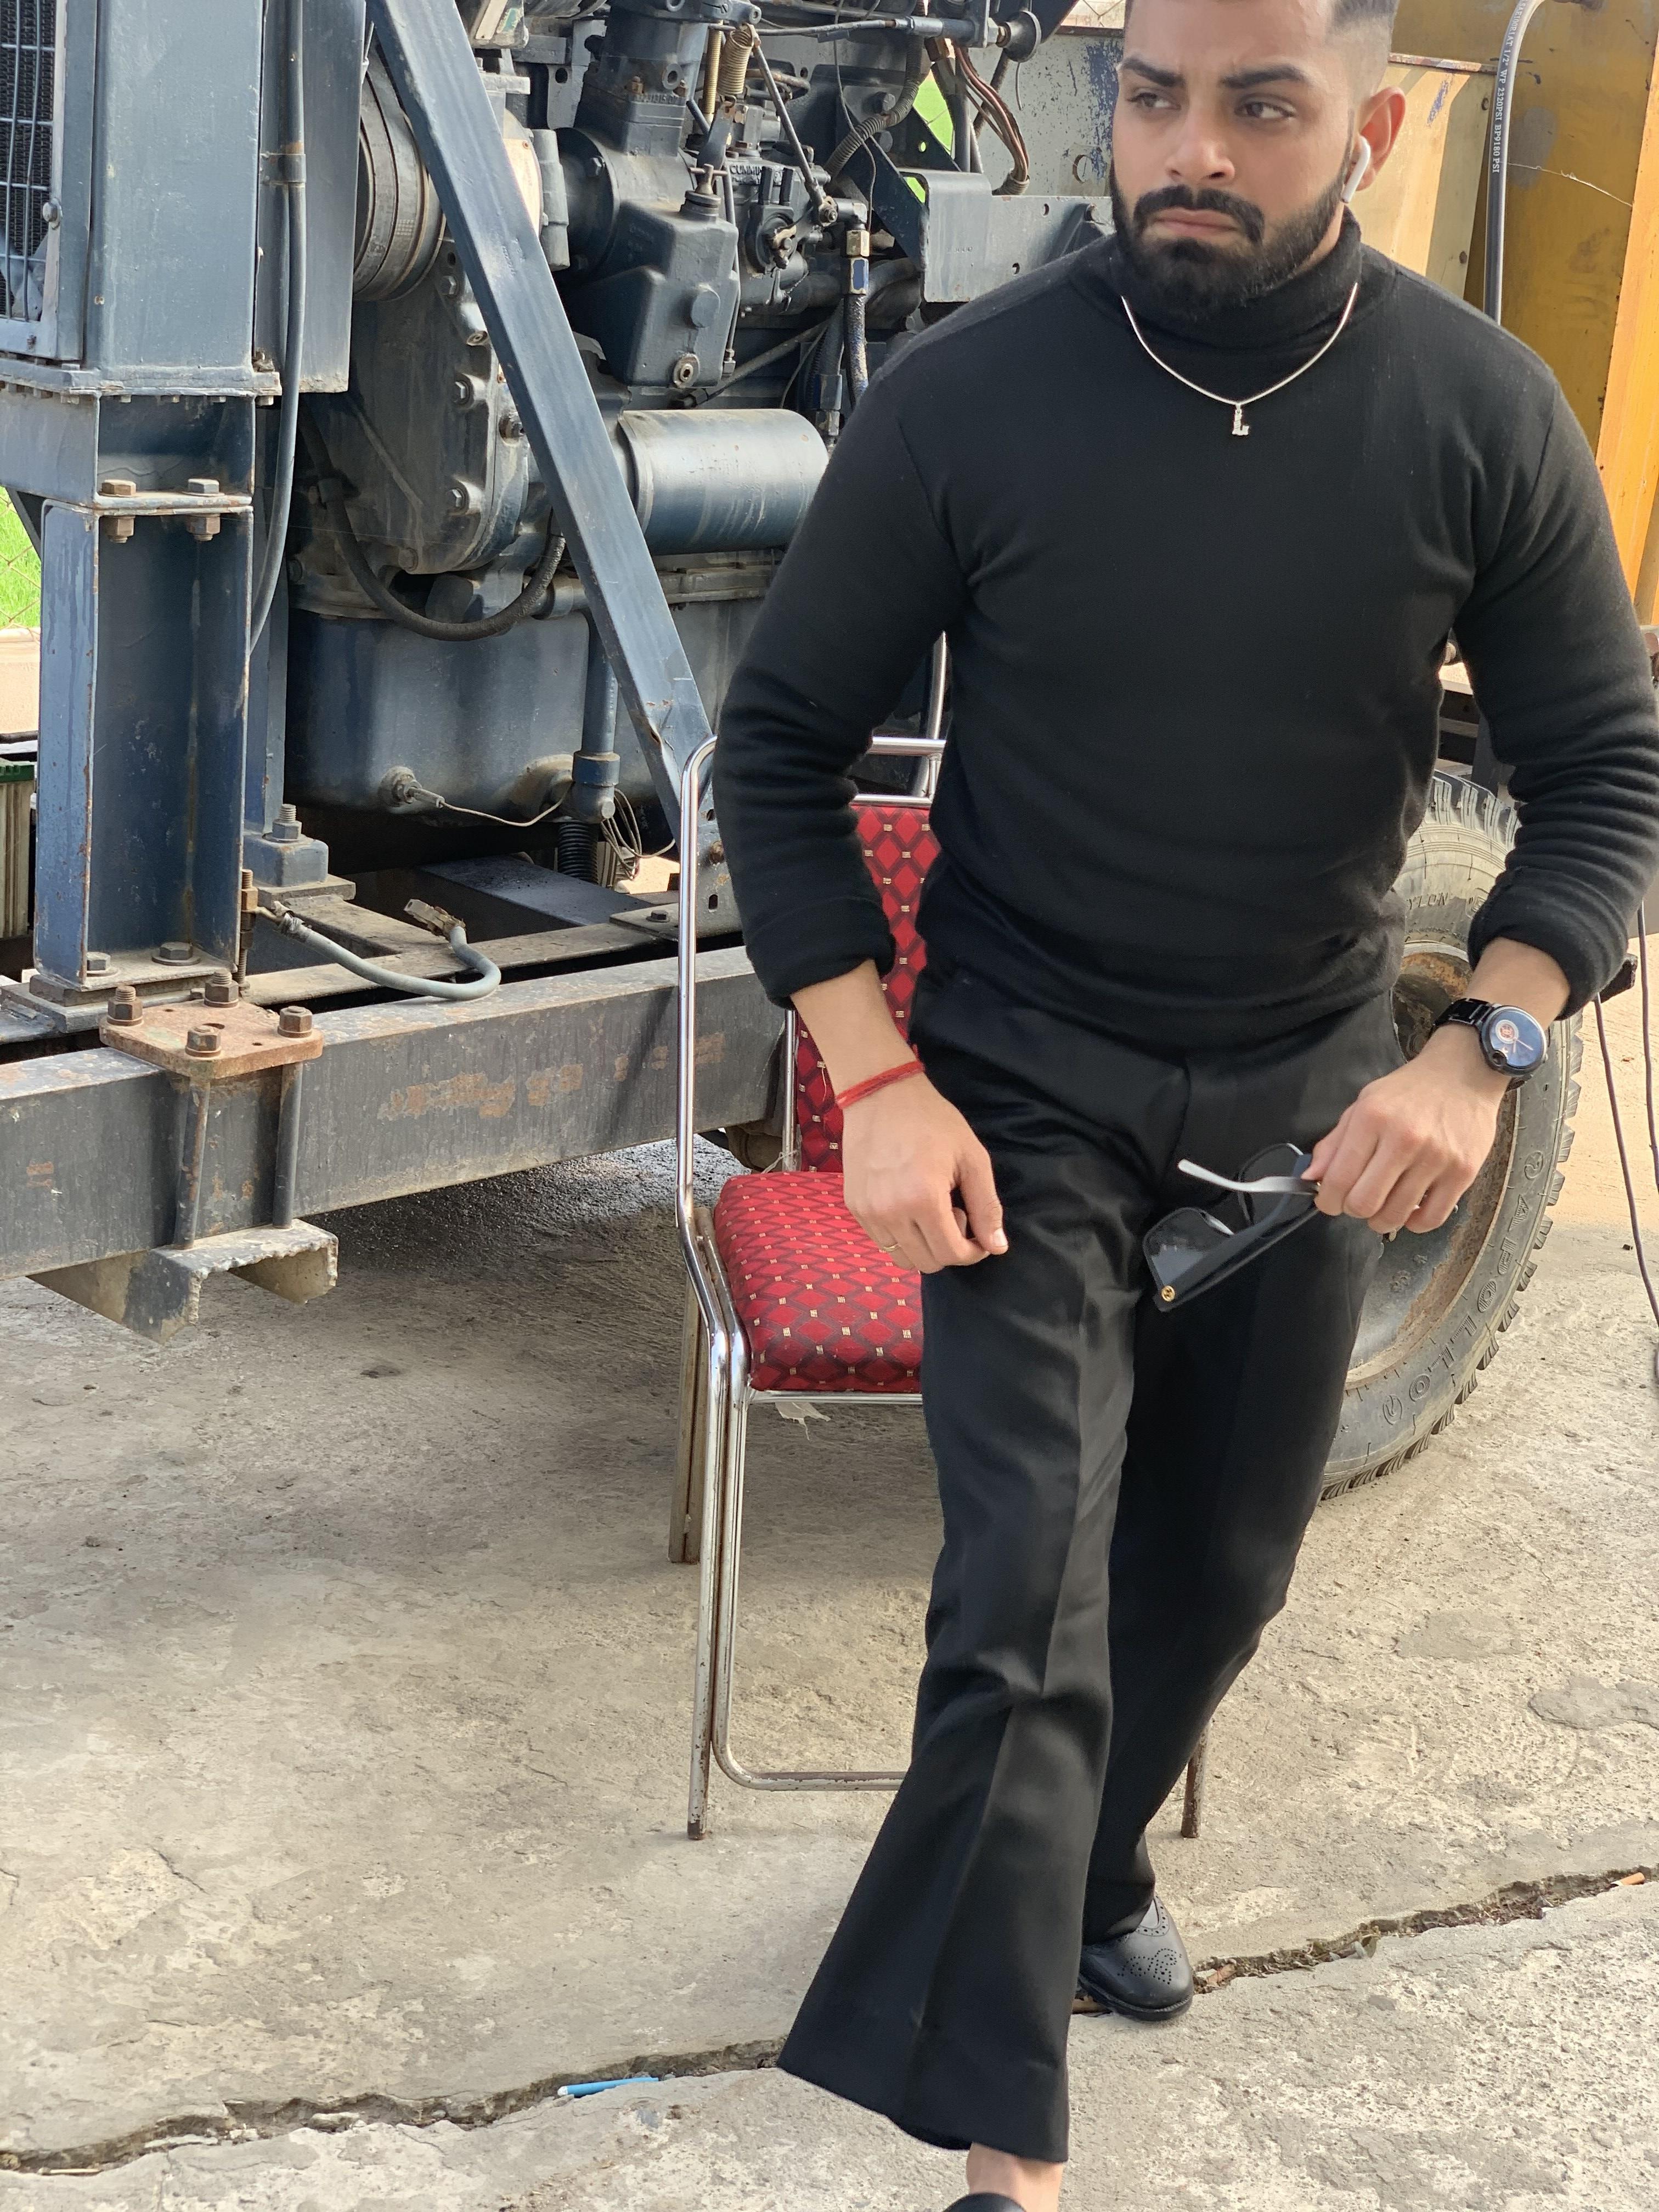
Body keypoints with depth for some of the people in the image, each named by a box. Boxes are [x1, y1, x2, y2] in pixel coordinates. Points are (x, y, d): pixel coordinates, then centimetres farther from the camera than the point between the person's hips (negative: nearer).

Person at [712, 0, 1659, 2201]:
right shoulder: (966, 400, -15)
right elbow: (781, 740, -6)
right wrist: (876, 1083, -14)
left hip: (1306, 1094, 3)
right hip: (1030, 1087, -3)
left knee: (1222, 1561, 17)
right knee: (1031, 1591, -12)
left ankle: (1087, 1865, 47)